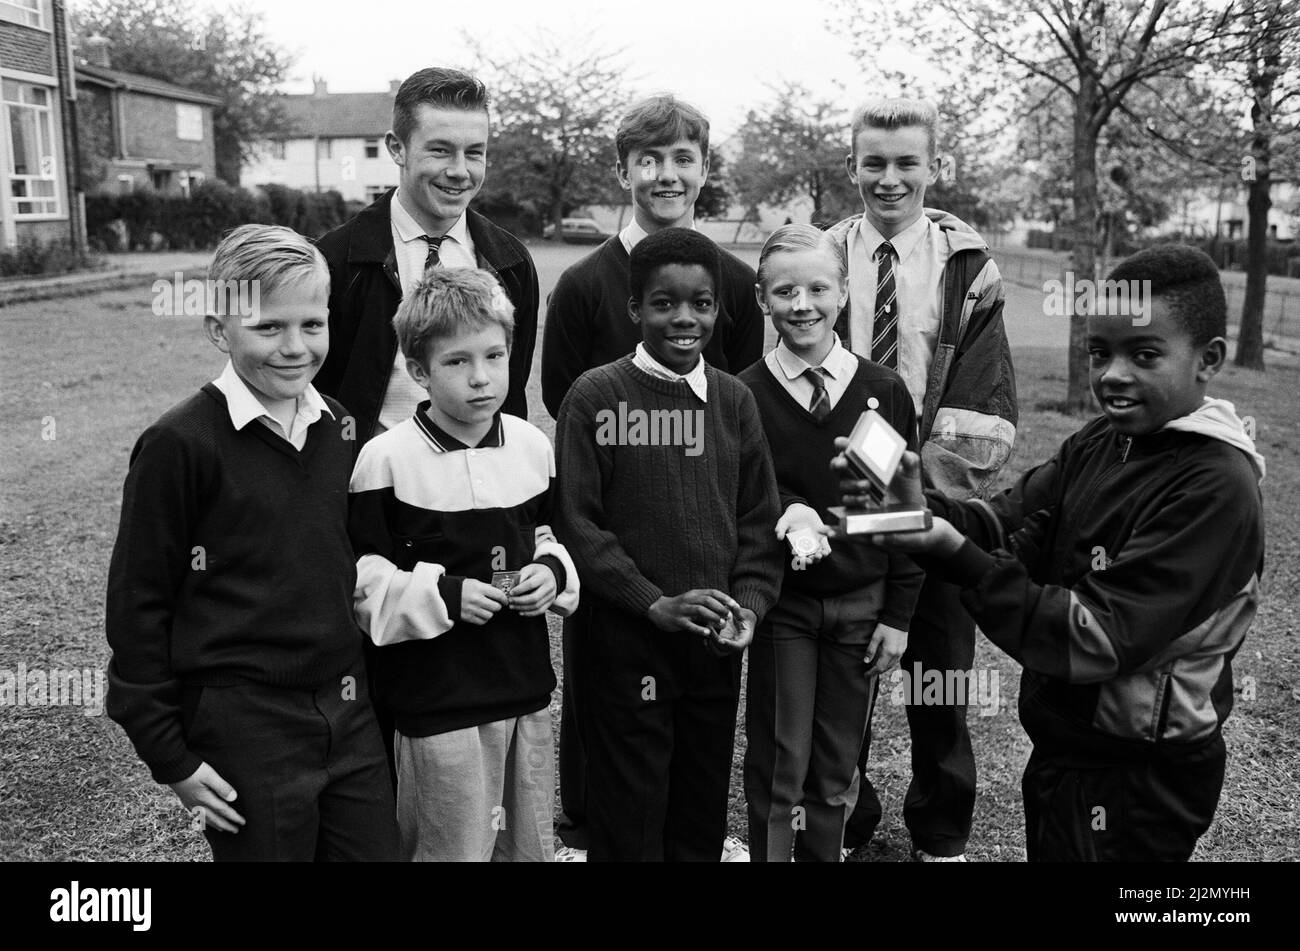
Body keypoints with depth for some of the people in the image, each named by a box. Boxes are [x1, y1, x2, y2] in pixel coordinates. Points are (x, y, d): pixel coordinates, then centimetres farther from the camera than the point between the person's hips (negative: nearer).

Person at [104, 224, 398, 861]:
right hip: (242, 727, -5)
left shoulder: (340, 430, 4)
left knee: (377, 848, 14)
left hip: (346, 713, 6)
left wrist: (353, 684, 13)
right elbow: (136, 606, -9)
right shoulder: (179, 444, -13)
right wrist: (169, 756, -7)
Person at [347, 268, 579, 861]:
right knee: (456, 851, 9)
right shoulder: (386, 459, -13)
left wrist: (552, 572, -4)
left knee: (531, 848, 19)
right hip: (438, 706, -5)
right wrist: (442, 595, -19)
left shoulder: (532, 445, 3)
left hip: (527, 689, 5)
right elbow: (357, 579, -10)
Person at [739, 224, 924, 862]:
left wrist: (897, 614, 0)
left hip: (862, 605, 2)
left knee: (837, 768, 13)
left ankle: (825, 854, 32)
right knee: (778, 766, 5)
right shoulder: (744, 396, -6)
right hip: (782, 601, -2)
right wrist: (787, 517, -24)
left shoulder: (884, 391, -1)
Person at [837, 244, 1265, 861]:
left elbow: (1098, 641, -26)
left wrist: (956, 555, -31)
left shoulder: (1215, 489, -23)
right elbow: (1008, 525, -4)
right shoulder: (1102, 443, 1)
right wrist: (921, 508, -23)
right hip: (1063, 745, 7)